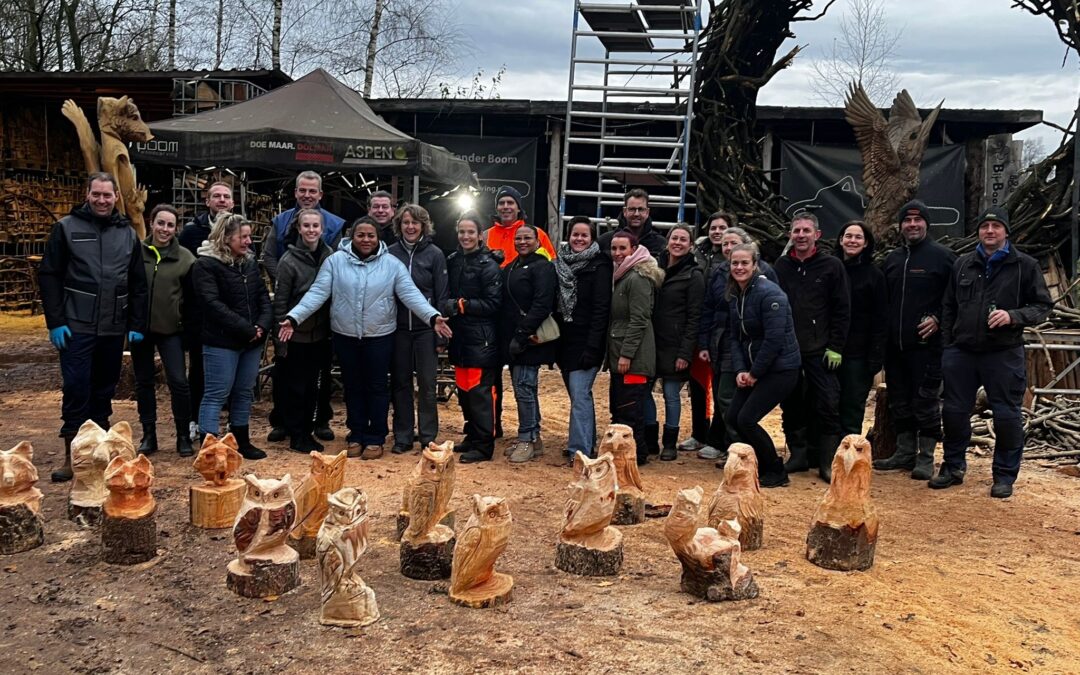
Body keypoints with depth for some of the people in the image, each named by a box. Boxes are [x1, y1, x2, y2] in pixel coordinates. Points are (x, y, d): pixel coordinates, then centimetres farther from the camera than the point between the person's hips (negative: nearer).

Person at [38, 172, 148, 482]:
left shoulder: (128, 233, 9)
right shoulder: (66, 228, 0)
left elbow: (138, 284, 10)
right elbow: (48, 276, -2)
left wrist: (137, 324, 4)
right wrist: (55, 322, -9)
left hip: (114, 329, 3)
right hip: (77, 327, -3)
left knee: (104, 392, 10)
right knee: (76, 390, -4)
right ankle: (71, 457, 5)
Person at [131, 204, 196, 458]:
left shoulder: (185, 257, -1)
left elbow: (190, 296, 6)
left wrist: (183, 319, 3)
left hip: (170, 328, -1)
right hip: (140, 326, 1)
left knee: (178, 381, -5)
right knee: (144, 382, 9)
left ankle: (184, 436, 7)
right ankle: (148, 435, 21)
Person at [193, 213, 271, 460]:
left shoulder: (250, 262, 12)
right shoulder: (206, 265, -9)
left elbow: (263, 296, 10)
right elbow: (213, 303, -18)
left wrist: (261, 326, -8)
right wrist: (246, 329, -19)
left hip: (252, 341, 7)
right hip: (221, 341, -7)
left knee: (244, 392, 14)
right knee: (216, 394, -4)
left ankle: (242, 441, 26)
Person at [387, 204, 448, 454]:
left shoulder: (434, 254, -1)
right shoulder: (391, 253, 4)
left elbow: (441, 295, -2)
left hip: (425, 328, -2)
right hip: (398, 328, 2)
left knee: (427, 384, 3)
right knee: (400, 382, 7)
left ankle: (428, 437, 13)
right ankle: (402, 436, 17)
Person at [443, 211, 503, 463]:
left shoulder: (488, 265, -9)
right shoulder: (452, 261, 10)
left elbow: (493, 303, -13)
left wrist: (462, 305, -16)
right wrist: (447, 307, 2)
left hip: (480, 338, -7)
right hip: (460, 336, 7)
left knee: (479, 391, -5)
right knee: (463, 390, 13)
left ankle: (483, 446, 3)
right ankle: (472, 437, 26)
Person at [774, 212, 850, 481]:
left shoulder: (832, 266, 1)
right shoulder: (781, 266, 9)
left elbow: (842, 310, 0)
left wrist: (835, 347, -7)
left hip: (819, 350, -3)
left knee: (827, 406, -5)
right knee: (791, 406, 8)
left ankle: (827, 462, 3)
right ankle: (799, 454, 20)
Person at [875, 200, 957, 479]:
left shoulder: (942, 256, -3)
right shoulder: (892, 258, 15)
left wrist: (938, 318, -15)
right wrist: (884, 334, 11)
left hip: (927, 344, -6)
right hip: (895, 346, 6)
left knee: (926, 402, -2)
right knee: (899, 402, 11)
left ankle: (926, 457, 7)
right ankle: (904, 453, 21)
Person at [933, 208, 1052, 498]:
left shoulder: (1025, 265, 0)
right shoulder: (963, 264, 10)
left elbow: (1042, 305, 1)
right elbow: (948, 307, 16)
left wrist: (1013, 316, -18)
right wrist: (947, 344, 9)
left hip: (1004, 354, -3)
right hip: (961, 353, 3)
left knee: (1007, 415, 1)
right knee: (954, 411, 8)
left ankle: (1005, 475, 15)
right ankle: (953, 467, 24)